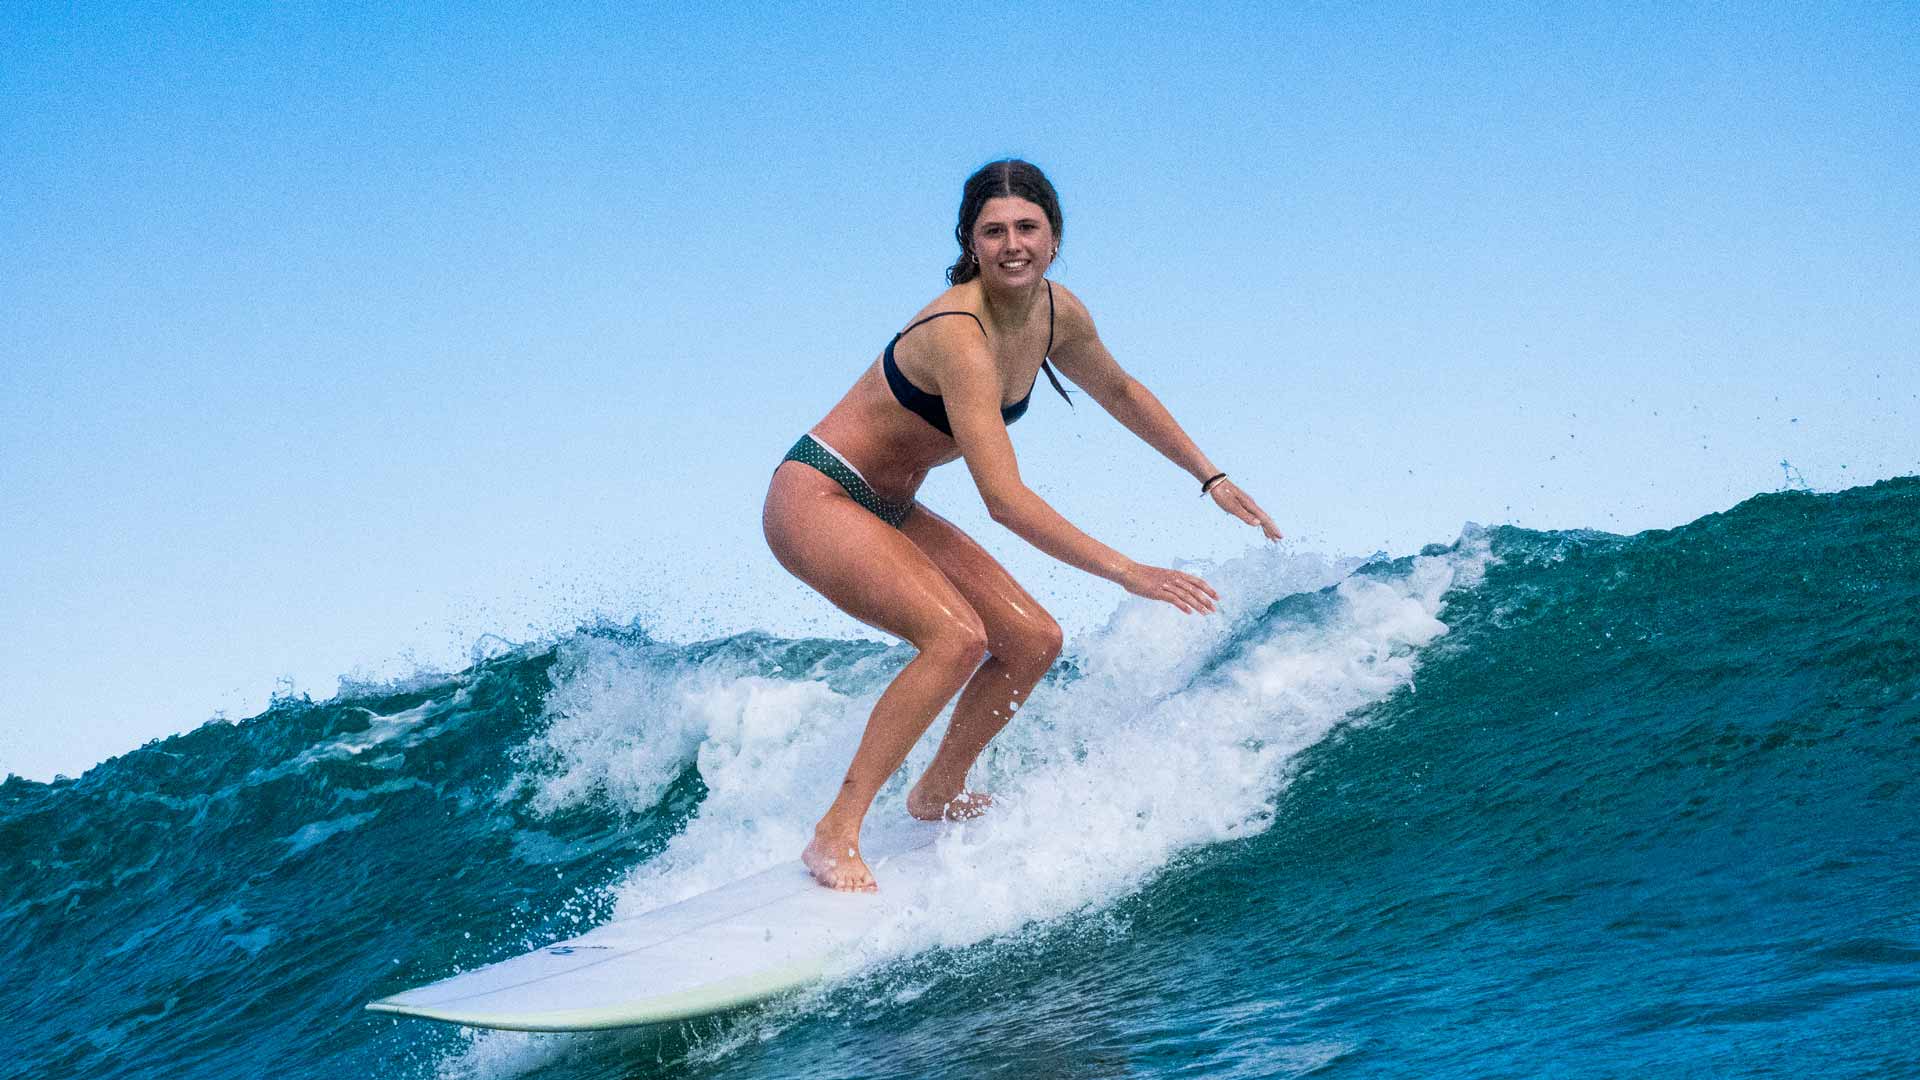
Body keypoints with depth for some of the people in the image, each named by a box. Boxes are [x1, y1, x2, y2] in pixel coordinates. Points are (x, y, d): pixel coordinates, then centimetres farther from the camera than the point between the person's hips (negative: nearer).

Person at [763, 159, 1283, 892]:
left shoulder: (1057, 313, -3)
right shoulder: (960, 336, -30)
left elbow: (1119, 393, 19)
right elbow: (1004, 500, -35)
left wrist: (1211, 478, 21)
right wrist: (1125, 572, -36)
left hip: (889, 510, 9)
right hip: (817, 498, -9)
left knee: (1033, 641, 5)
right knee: (957, 637, -27)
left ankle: (938, 794, 25)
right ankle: (834, 839, -23)